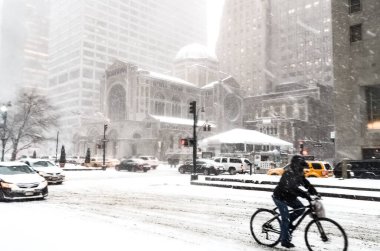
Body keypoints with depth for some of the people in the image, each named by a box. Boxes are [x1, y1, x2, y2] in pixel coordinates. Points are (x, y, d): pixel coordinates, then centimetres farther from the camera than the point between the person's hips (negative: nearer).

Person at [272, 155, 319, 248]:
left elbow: (306, 183, -2)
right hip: (280, 197, -8)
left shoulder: (299, 174, -1)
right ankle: (285, 241, 3)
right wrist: (305, 195, -47)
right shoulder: (288, 174, -29)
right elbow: (293, 188, -40)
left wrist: (315, 192, -18)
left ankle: (289, 221, 16)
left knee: (301, 208, -5)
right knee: (285, 217, -9)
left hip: (289, 197, 8)